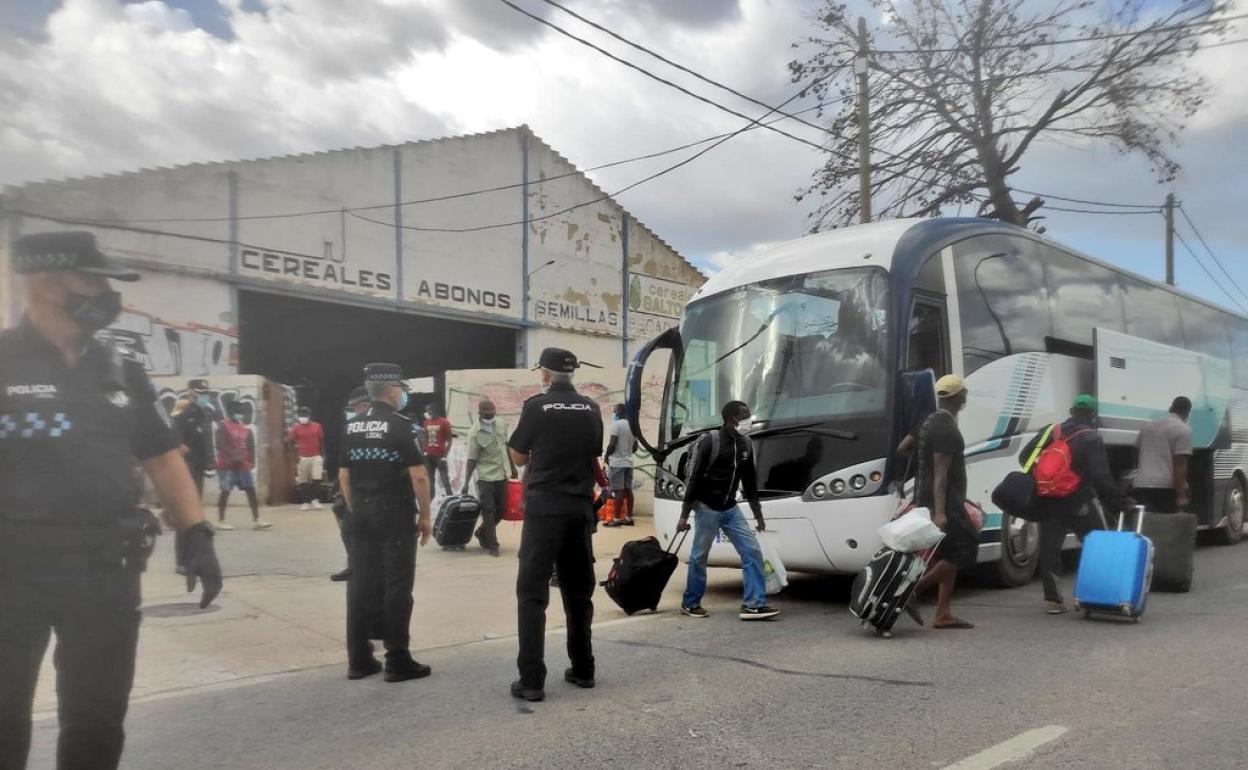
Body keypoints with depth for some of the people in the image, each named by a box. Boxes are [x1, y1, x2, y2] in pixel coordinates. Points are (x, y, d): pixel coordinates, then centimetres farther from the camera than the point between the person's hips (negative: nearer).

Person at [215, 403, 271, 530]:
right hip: (227, 465, -6)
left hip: (243, 465, 7)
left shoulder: (245, 429, 14)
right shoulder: (223, 426, -6)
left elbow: (250, 446, 16)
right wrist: (233, 456, -24)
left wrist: (251, 461, 4)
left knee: (251, 490, 2)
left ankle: (256, 520, 2)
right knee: (225, 491, -1)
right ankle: (220, 521, 9)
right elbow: (221, 445, -15)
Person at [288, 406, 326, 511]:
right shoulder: (296, 428, 0)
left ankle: (315, 500, 3)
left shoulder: (317, 426, 5)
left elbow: (321, 442, 12)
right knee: (303, 482, 4)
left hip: (316, 457, 1)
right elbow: (290, 442, -3)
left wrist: (323, 455, 13)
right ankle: (305, 502, 13)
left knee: (317, 479, -8)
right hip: (302, 458, 0)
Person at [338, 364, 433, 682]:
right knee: (397, 587, -1)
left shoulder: (352, 427, 9)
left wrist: (355, 511, 18)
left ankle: (359, 660, 14)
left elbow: (344, 476, 11)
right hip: (395, 515, -6)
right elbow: (418, 475, -14)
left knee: (360, 586, 9)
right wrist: (425, 515, -6)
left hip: (361, 516, 6)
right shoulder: (400, 425, -10)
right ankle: (397, 661, 3)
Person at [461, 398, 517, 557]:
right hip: (486, 478, -6)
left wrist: (513, 467, 18)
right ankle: (491, 545, 11)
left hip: (502, 475, 6)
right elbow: (472, 460, -12)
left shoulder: (502, 424, 1)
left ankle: (482, 533, 33)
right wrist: (466, 483, -13)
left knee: (501, 511, 13)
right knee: (489, 512, 0)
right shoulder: (475, 433, -15)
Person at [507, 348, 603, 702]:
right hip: (581, 506, 5)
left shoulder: (537, 406, -7)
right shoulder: (591, 410, 7)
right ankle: (583, 669, 21)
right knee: (579, 590, 15)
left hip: (545, 506, -5)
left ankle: (532, 680, -5)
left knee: (532, 592, -2)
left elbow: (518, 457, 2)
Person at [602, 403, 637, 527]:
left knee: (618, 490, -9)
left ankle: (617, 519, -9)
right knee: (628, 490, 8)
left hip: (617, 462, -8)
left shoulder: (616, 424, -11)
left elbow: (612, 444, -17)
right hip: (628, 462, 8)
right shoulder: (632, 425, 14)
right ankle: (628, 518, 10)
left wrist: (606, 455, -2)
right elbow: (635, 447, 17)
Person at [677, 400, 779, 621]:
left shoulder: (745, 445, 4)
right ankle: (690, 603, 20)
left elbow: (749, 481, 14)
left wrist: (758, 514, 15)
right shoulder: (709, 442, -15)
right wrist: (684, 515, -13)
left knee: (752, 551, -2)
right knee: (699, 556, 4)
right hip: (707, 509, -6)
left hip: (731, 509, 6)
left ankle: (753, 604, 1)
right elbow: (693, 480, -13)